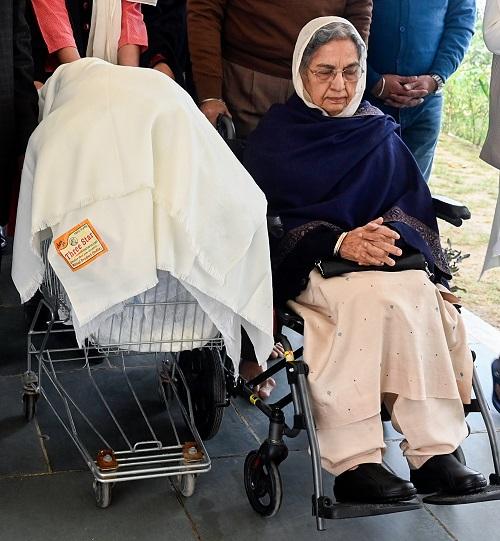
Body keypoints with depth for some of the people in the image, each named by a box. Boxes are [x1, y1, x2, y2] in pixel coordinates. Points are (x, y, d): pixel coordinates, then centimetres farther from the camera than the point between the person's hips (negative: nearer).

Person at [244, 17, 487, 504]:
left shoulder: (379, 132, 18)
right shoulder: (277, 134, 7)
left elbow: (413, 205, 9)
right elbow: (271, 218, -3)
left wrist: (390, 233, -15)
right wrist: (338, 242, -19)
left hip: (383, 260, 3)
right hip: (307, 267, -3)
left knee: (420, 293, -32)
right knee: (377, 295, -35)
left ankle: (433, 449, -31)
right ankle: (355, 461, -35)